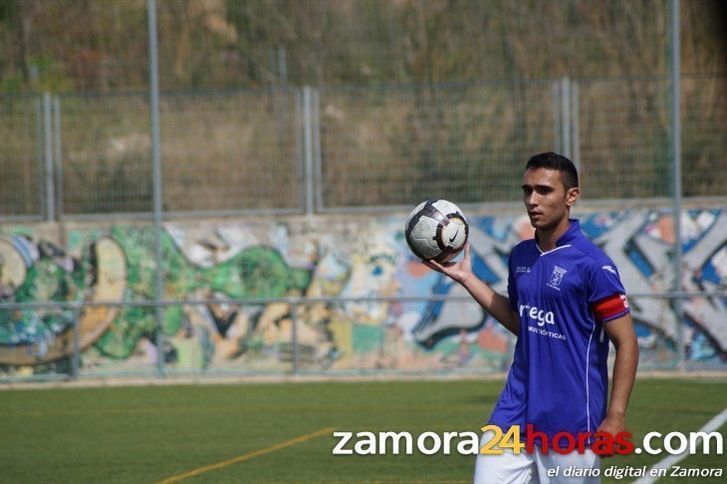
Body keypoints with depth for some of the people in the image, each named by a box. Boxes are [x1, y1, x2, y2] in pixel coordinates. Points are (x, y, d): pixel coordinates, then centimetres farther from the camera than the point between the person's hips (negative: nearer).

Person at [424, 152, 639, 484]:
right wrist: (467, 279, 19)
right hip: (515, 416, 6)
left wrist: (615, 416, -19)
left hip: (571, 423, -6)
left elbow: (626, 344, -11)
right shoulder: (521, 257, 9)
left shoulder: (592, 264, -12)